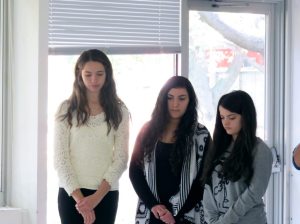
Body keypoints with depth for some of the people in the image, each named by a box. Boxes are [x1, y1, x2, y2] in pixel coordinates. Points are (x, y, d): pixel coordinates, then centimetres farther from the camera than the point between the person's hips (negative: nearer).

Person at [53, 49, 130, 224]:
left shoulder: (118, 111, 4)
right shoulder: (67, 109, 2)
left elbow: (121, 158, -2)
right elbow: (61, 159, -3)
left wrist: (96, 197, -12)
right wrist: (79, 198, -12)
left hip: (106, 194, 1)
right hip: (71, 193, 0)